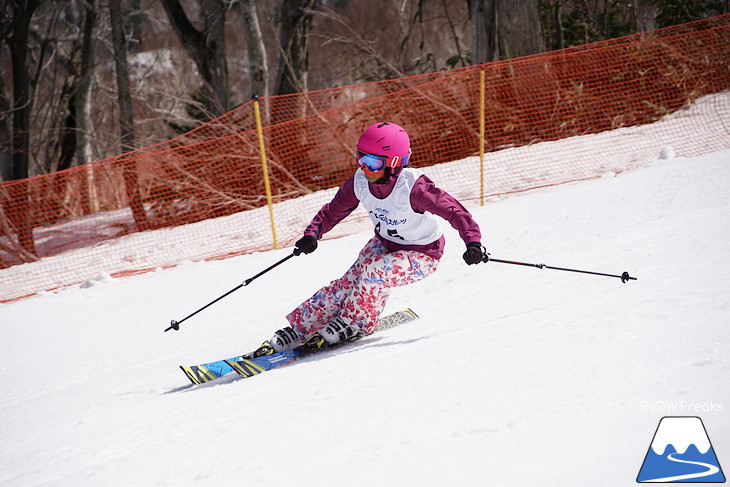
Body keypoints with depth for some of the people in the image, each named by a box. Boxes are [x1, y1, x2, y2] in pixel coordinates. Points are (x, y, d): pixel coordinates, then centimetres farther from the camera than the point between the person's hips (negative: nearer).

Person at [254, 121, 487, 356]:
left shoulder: (413, 187, -33)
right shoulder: (360, 181, -16)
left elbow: (454, 211, -30)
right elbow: (335, 210, 0)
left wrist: (473, 242, -44)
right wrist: (313, 233, -16)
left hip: (421, 255, -5)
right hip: (384, 244, 5)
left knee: (373, 271, -30)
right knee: (350, 282, -14)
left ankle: (355, 322, -8)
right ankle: (298, 329, -11)